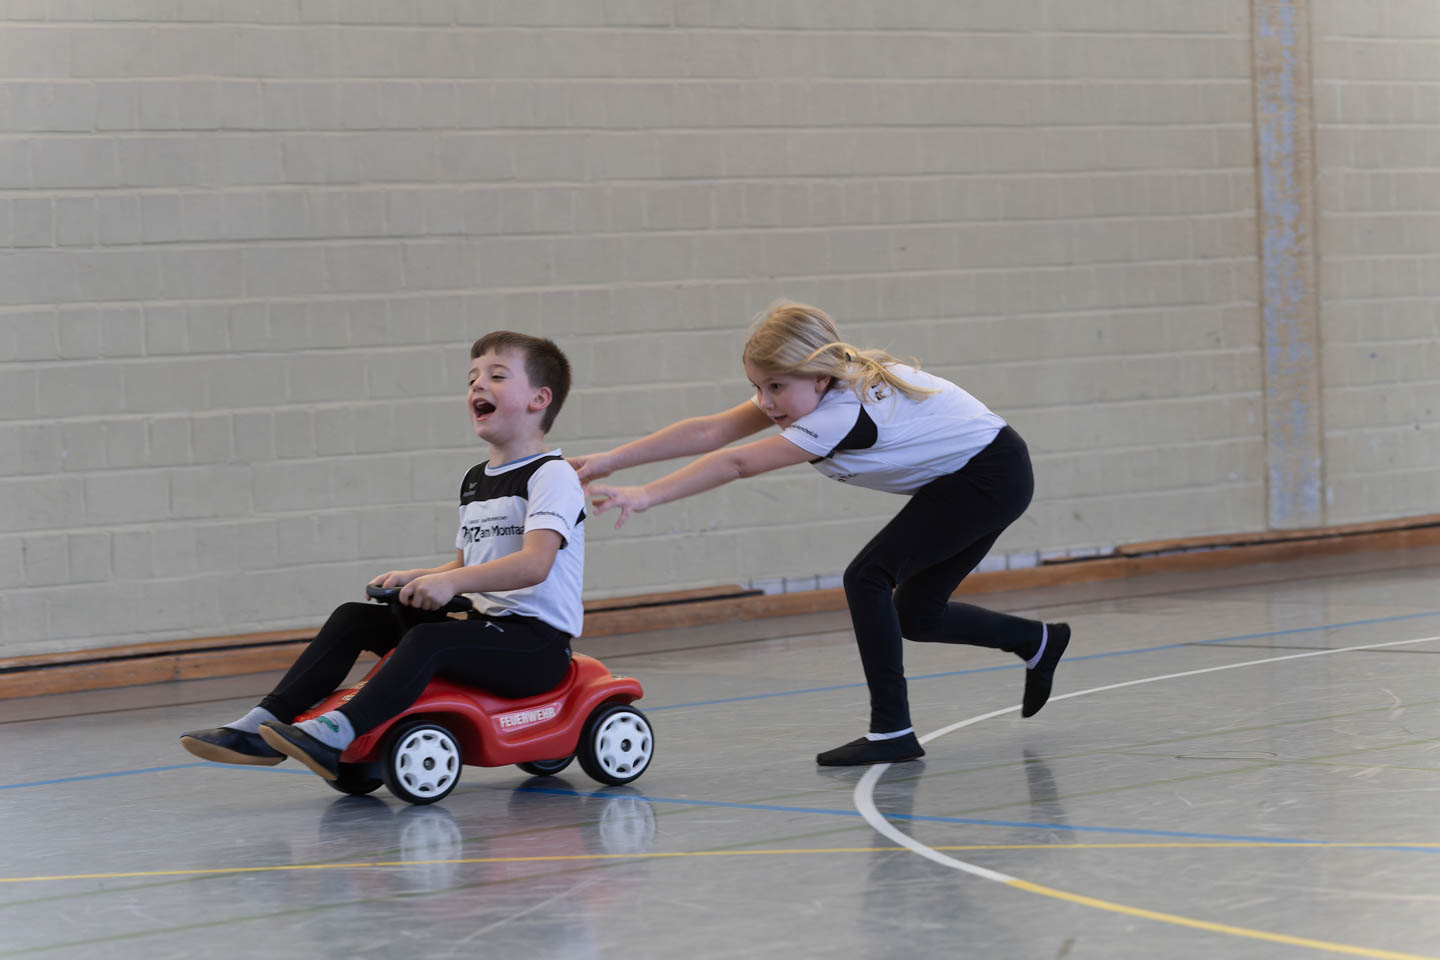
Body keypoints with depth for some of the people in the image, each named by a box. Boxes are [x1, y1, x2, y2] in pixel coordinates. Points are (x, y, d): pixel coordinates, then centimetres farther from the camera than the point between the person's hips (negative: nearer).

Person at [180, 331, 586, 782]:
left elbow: (534, 564, -24)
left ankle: (334, 736, -51)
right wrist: (416, 578, 4)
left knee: (429, 640, -34)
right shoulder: (474, 481, 19)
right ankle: (265, 724, -12)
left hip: (537, 643, -8)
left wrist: (450, 582, -33)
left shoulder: (552, 475, -9)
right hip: (483, 625, 8)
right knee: (355, 616, -2)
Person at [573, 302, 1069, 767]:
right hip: (969, 481, 10)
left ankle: (892, 731, -15)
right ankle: (1038, 642, 36)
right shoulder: (806, 389, -6)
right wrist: (613, 459, -19)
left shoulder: (843, 413, -32)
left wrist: (644, 496, -42)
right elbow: (711, 432, -13)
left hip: (991, 476, -10)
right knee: (915, 614, 15)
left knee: (867, 577, -18)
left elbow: (736, 464, -38)